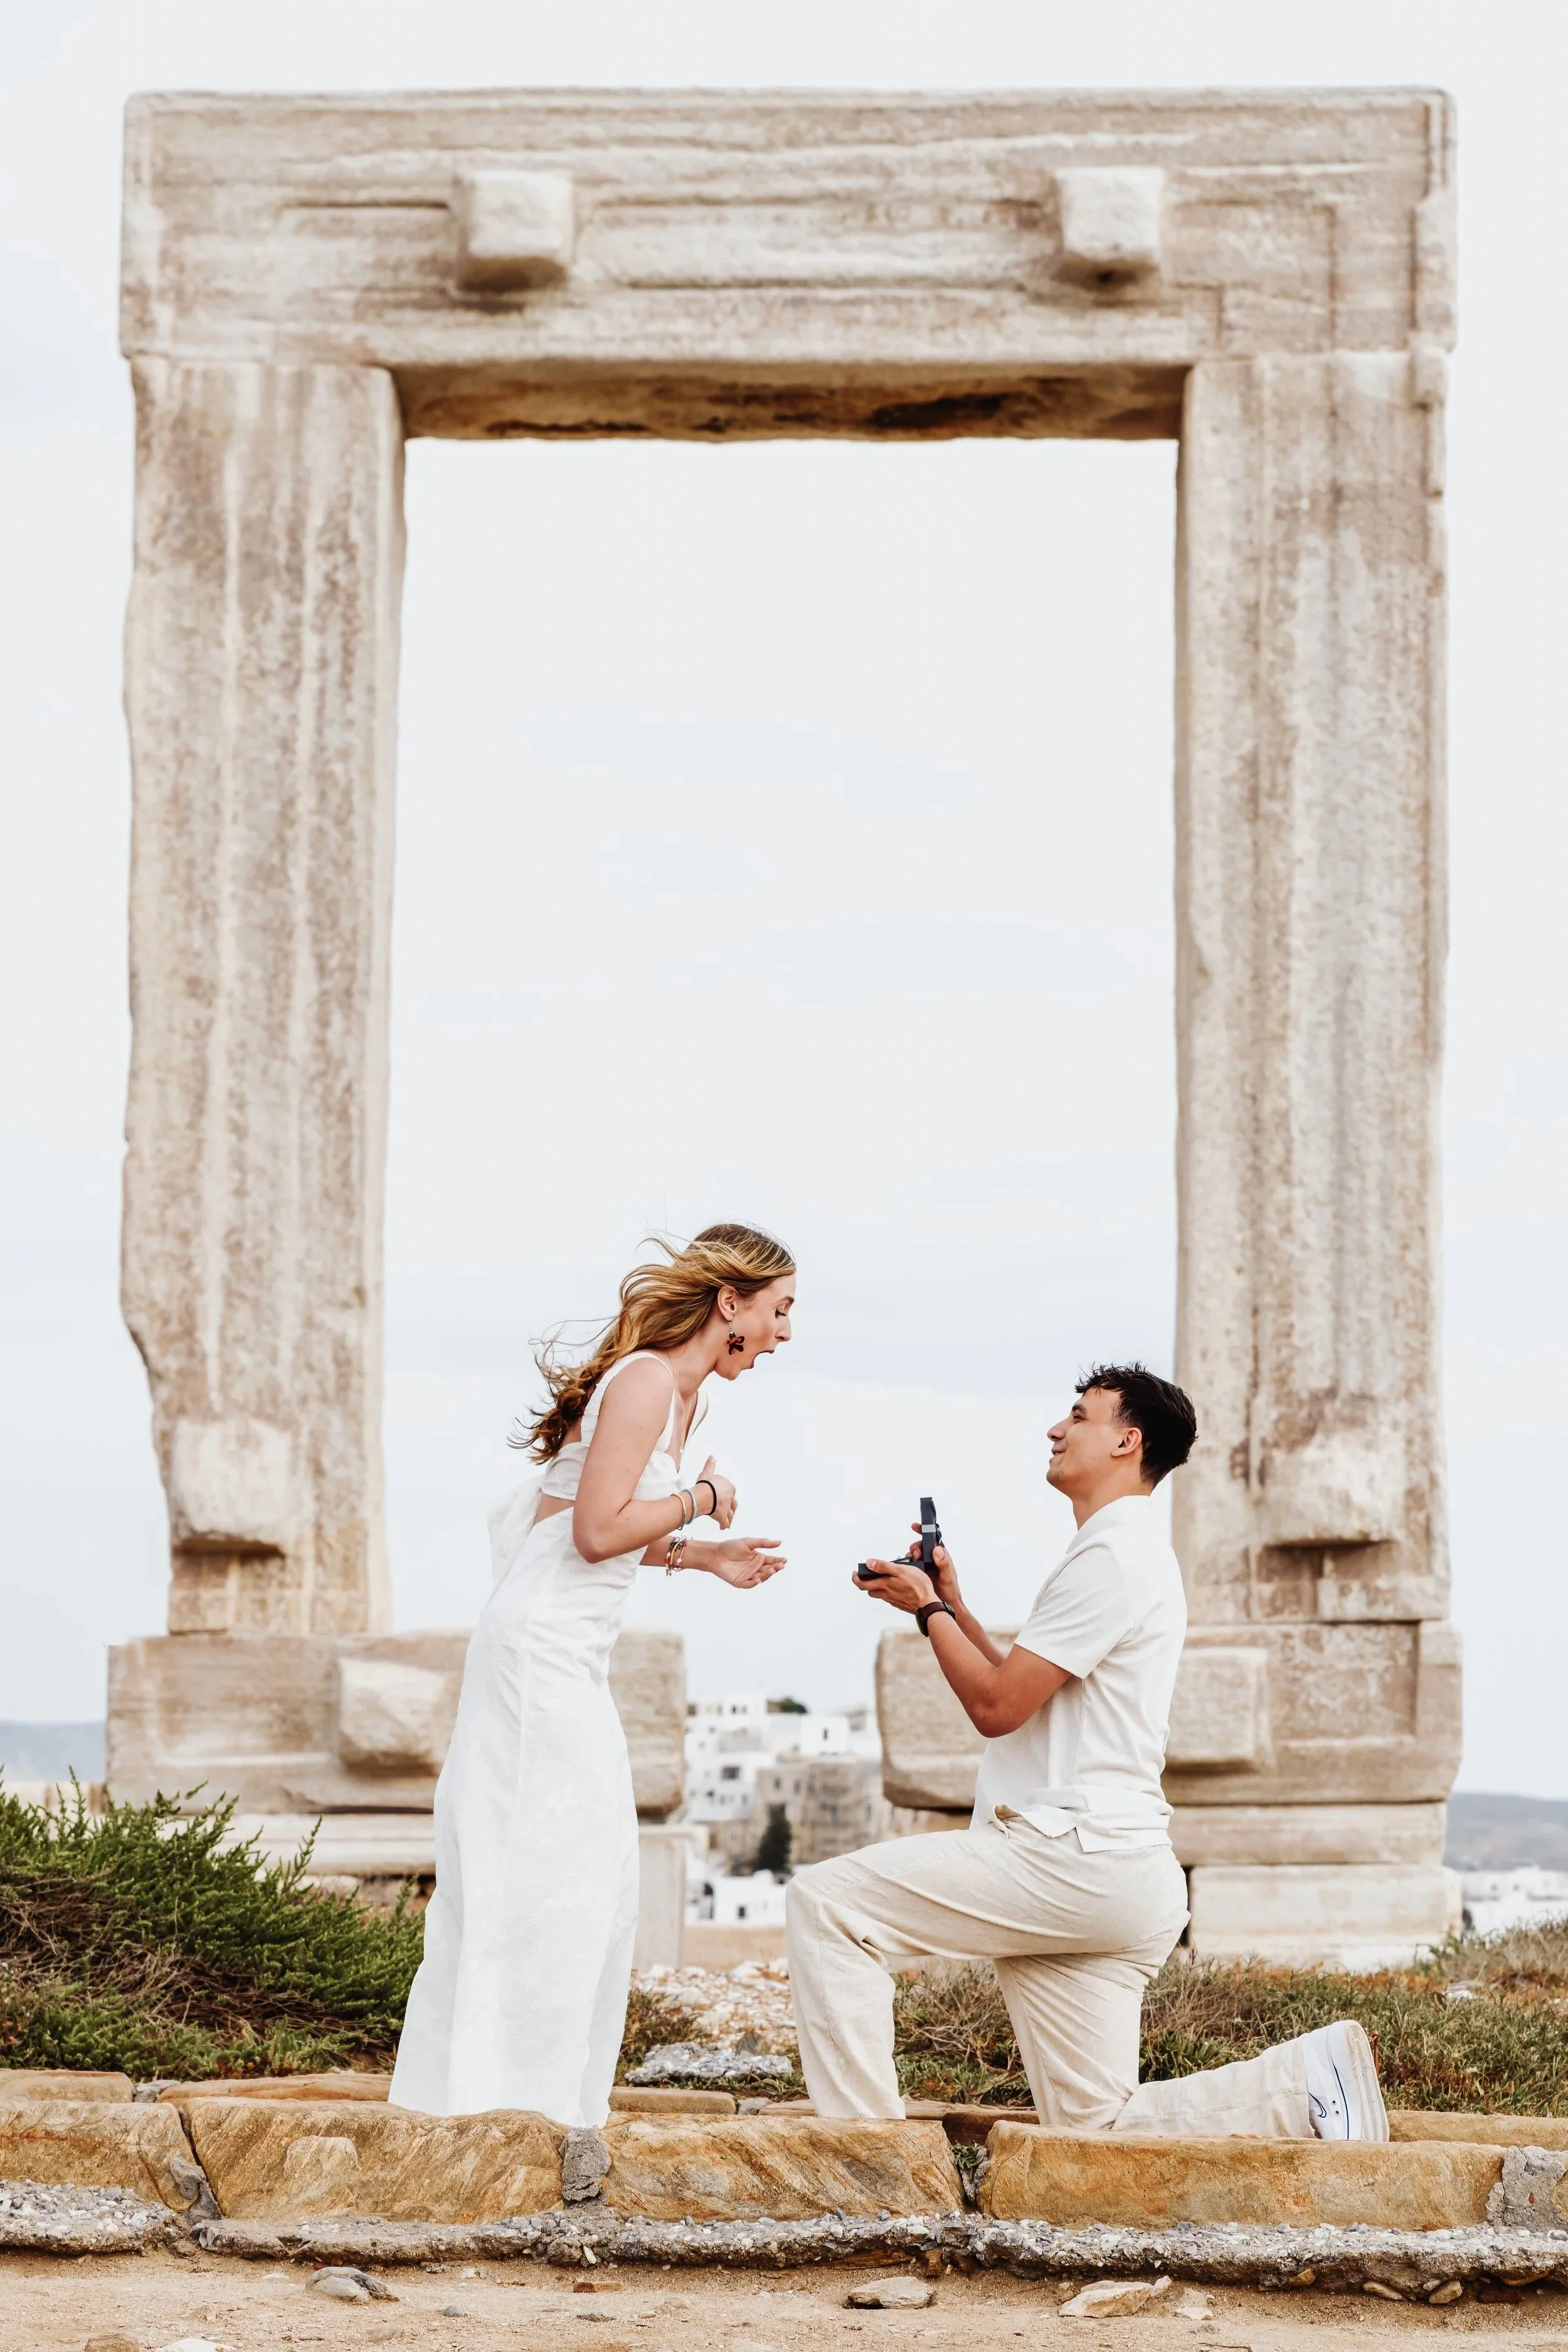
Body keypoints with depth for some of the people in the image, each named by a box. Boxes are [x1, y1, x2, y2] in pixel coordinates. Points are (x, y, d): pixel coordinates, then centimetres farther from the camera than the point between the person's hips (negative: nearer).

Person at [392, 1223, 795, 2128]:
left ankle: (560, 2095, 17)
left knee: (598, 1878, 12)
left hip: (573, 1657, 10)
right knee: (547, 1876, -8)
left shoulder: (679, 1397, 16)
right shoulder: (645, 1380, -14)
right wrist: (701, 1498, -9)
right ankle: (503, 2095, -4)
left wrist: (706, 1555, 14)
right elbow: (601, 1530, -22)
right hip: (543, 1650, -10)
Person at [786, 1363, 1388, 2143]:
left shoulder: (1111, 1556, -10)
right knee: (1097, 2124, 8)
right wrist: (951, 1605, 18)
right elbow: (1029, 1698, 27)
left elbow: (997, 1705, -13)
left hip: (1073, 1857, -10)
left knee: (825, 1903, -12)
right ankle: (1306, 2080, 1)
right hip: (1106, 1874, 11)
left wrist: (926, 1611, 1)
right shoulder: (1134, 1554, 24)